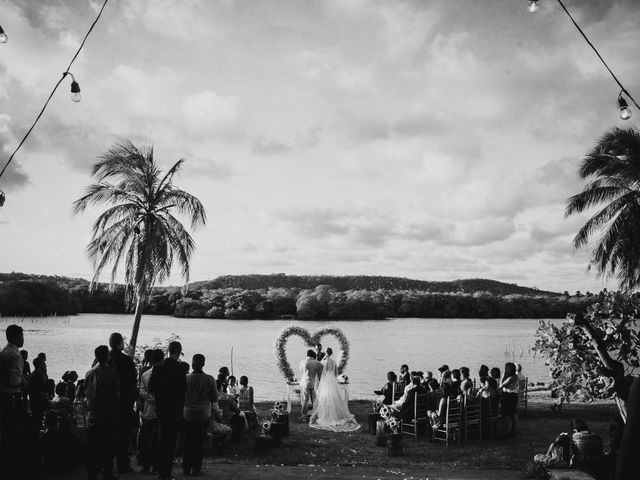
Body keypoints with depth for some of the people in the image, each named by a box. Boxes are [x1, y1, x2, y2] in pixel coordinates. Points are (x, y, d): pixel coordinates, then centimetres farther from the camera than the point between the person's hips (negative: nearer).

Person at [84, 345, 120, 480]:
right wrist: (117, 408, 4)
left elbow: (85, 394, 10)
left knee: (94, 445, 12)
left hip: (93, 415, 4)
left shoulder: (89, 373, 4)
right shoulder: (112, 372, -11)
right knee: (108, 446, 4)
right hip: (109, 415, -4)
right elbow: (117, 394, -10)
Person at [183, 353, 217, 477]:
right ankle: (196, 469, 14)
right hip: (203, 415, 0)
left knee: (187, 442, 12)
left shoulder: (185, 378, -11)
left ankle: (186, 468, 17)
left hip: (187, 415, 0)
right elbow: (215, 398, -3)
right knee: (199, 442, 10)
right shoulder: (209, 379, -10)